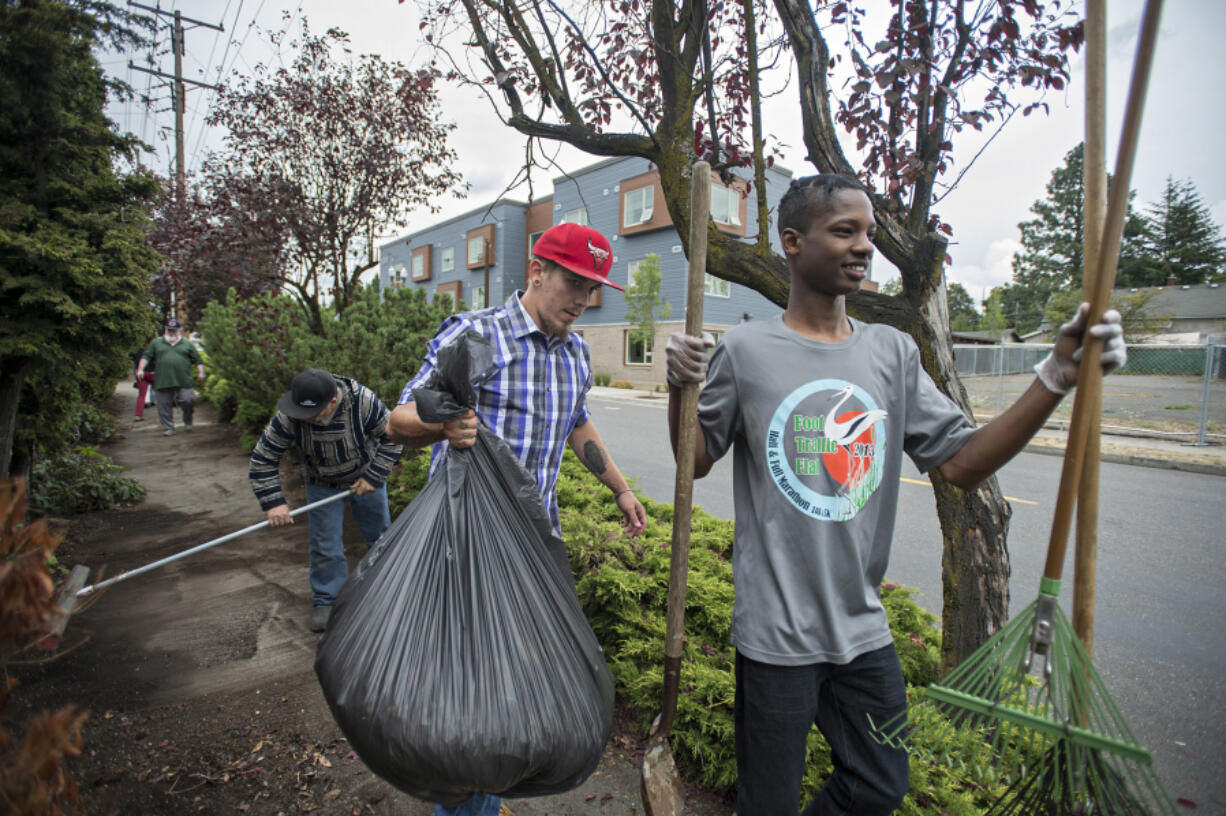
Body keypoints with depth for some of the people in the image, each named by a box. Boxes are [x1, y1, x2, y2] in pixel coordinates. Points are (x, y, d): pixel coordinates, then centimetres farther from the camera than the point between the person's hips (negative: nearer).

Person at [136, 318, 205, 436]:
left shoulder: (187, 344, 13)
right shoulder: (156, 342, 15)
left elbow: (198, 360, 11)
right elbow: (146, 357, 13)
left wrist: (201, 372, -1)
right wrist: (140, 369, 1)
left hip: (183, 382, -1)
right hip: (162, 382, 1)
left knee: (187, 401, -7)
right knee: (164, 406, 1)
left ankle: (187, 421, 20)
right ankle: (168, 428, 10)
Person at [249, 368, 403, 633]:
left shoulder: (363, 401, -34)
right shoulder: (289, 416, -30)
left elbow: (392, 437, -20)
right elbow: (262, 459, -19)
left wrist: (374, 476, -22)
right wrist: (274, 503, -26)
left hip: (365, 479, 0)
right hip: (322, 486, 0)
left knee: (380, 535, 13)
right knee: (325, 546, 1)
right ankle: (326, 601, 22)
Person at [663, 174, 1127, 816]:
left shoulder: (893, 353, 2)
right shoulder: (745, 350, -10)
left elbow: (961, 462, 0)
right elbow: (694, 463, -2)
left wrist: (1056, 378, -9)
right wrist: (679, 389, -19)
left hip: (864, 629, 5)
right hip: (776, 634, -4)